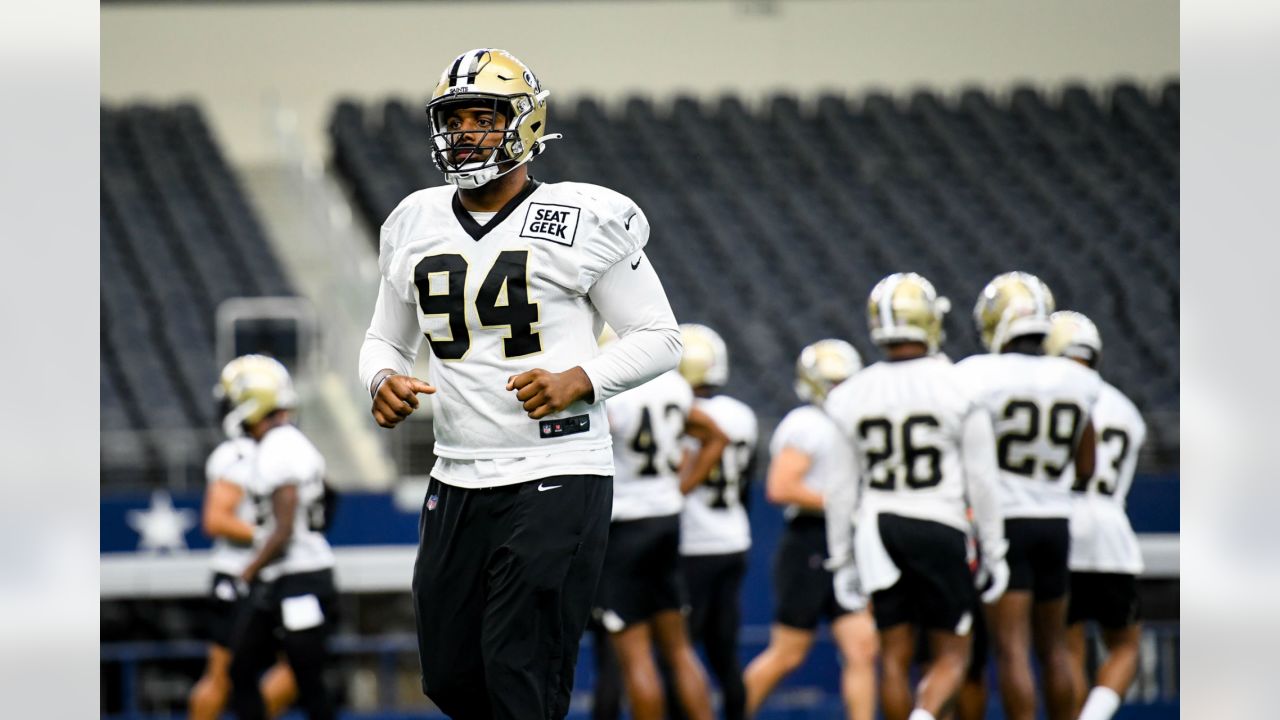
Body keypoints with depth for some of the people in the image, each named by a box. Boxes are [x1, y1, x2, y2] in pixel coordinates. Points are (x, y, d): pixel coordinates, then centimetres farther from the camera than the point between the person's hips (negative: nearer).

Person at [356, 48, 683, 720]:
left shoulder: (584, 221, -4)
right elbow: (385, 340, 22)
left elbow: (659, 337, 0)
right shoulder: (415, 225, 11)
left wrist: (578, 381, -17)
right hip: (457, 482, 6)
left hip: (557, 480, -6)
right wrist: (383, 380, -2)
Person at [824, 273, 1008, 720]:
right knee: (952, 655, 5)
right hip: (940, 532, -3)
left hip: (878, 533, 3)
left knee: (895, 658, 11)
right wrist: (993, 553, 4)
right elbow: (981, 482, -4)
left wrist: (843, 561, 14)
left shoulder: (851, 397, 1)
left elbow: (841, 490, 5)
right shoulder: (959, 389, -7)